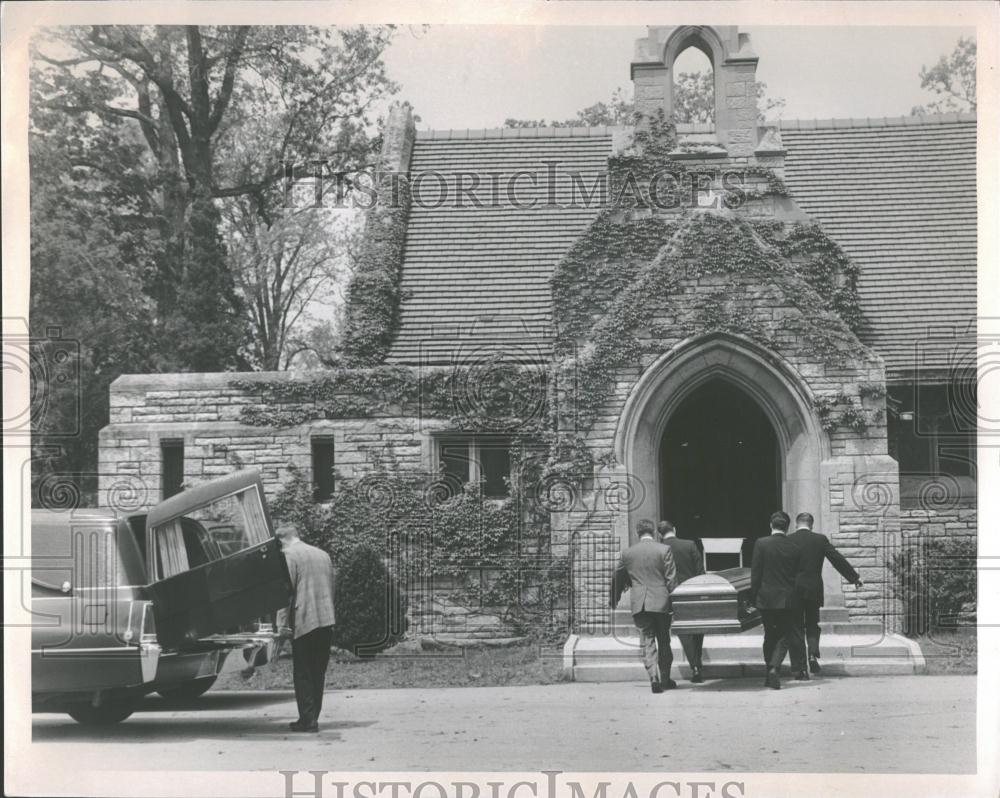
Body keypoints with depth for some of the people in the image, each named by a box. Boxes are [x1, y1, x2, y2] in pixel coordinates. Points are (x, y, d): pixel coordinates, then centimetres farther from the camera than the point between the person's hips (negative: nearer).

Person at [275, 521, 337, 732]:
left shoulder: (289, 556, -6)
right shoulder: (323, 555, 16)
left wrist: (282, 622, -10)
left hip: (303, 622, -6)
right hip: (327, 622, 6)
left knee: (303, 674, 0)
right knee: (318, 673, 12)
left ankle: (307, 720, -3)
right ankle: (313, 717, 17)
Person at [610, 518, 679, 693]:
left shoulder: (627, 553, 5)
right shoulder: (664, 550, -3)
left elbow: (618, 579, 15)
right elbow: (671, 579, -5)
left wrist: (614, 600, 29)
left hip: (639, 604, 1)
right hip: (661, 603, -1)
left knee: (647, 642, 2)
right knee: (664, 642, 13)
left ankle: (654, 677, -14)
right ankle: (665, 679, 20)